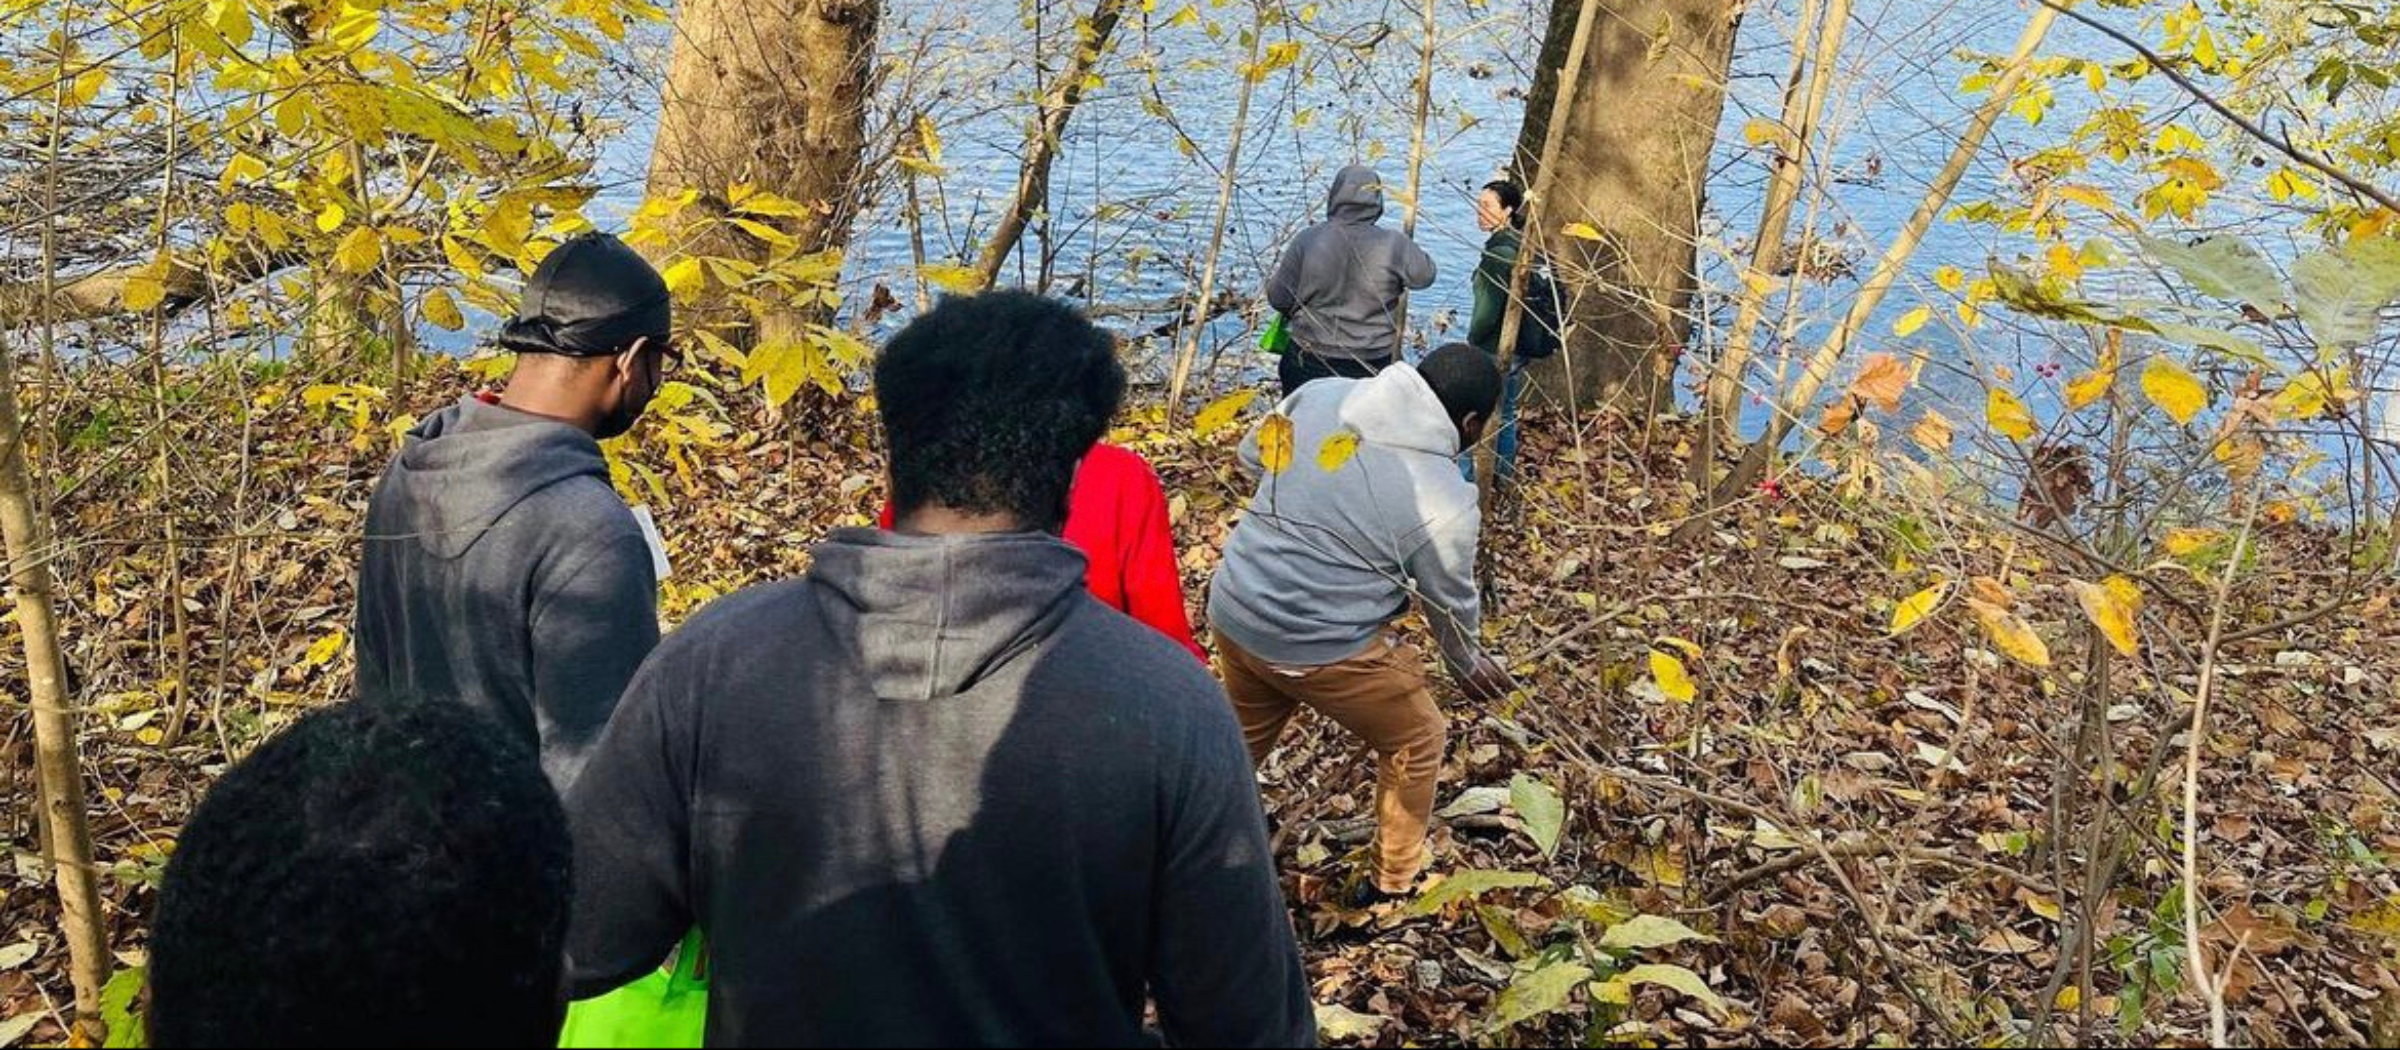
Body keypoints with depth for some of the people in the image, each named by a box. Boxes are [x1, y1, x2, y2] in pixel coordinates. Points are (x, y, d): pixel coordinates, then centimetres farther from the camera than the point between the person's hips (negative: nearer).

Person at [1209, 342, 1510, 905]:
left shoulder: (1320, 393, -3)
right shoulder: (1444, 501, -17)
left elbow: (1251, 455, 13)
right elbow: (1452, 603, -1)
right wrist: (1468, 661, 19)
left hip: (1233, 610, 6)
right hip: (1322, 647, -6)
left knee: (1244, 737, 32)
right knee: (1417, 741, 20)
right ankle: (1393, 884, 35)